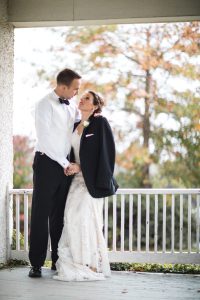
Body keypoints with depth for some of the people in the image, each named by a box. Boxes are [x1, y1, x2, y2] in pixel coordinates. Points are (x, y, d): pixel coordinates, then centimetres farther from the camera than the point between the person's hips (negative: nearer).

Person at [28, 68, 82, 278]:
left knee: (60, 215, 9)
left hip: (65, 165, 6)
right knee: (41, 214, -3)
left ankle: (58, 260, 16)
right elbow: (45, 140, -16)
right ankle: (36, 264, 0)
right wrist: (65, 164, -16)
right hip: (47, 162, -6)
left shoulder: (72, 105, 9)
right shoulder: (45, 105, -10)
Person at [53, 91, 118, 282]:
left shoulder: (100, 123, -4)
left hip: (91, 179, -6)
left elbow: (106, 152, -11)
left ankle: (92, 264, -7)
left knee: (85, 216, -14)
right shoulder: (76, 126, 17)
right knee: (72, 215, -4)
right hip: (77, 178, 7)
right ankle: (78, 263, 1)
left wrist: (79, 167, -13)